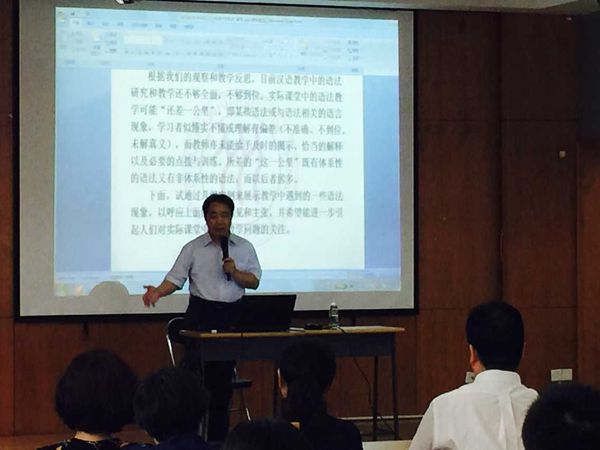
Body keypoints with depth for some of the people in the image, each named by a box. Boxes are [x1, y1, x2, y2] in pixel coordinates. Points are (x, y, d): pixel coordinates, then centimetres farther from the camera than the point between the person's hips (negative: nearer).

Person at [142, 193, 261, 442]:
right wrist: (158, 291, -20)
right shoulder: (193, 248, 4)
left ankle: (218, 437, 12)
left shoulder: (244, 247, 9)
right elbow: (175, 279, -1)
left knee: (224, 376, 5)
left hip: (232, 315, 2)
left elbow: (254, 281, 8)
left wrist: (234, 272, -10)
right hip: (201, 314, -2)